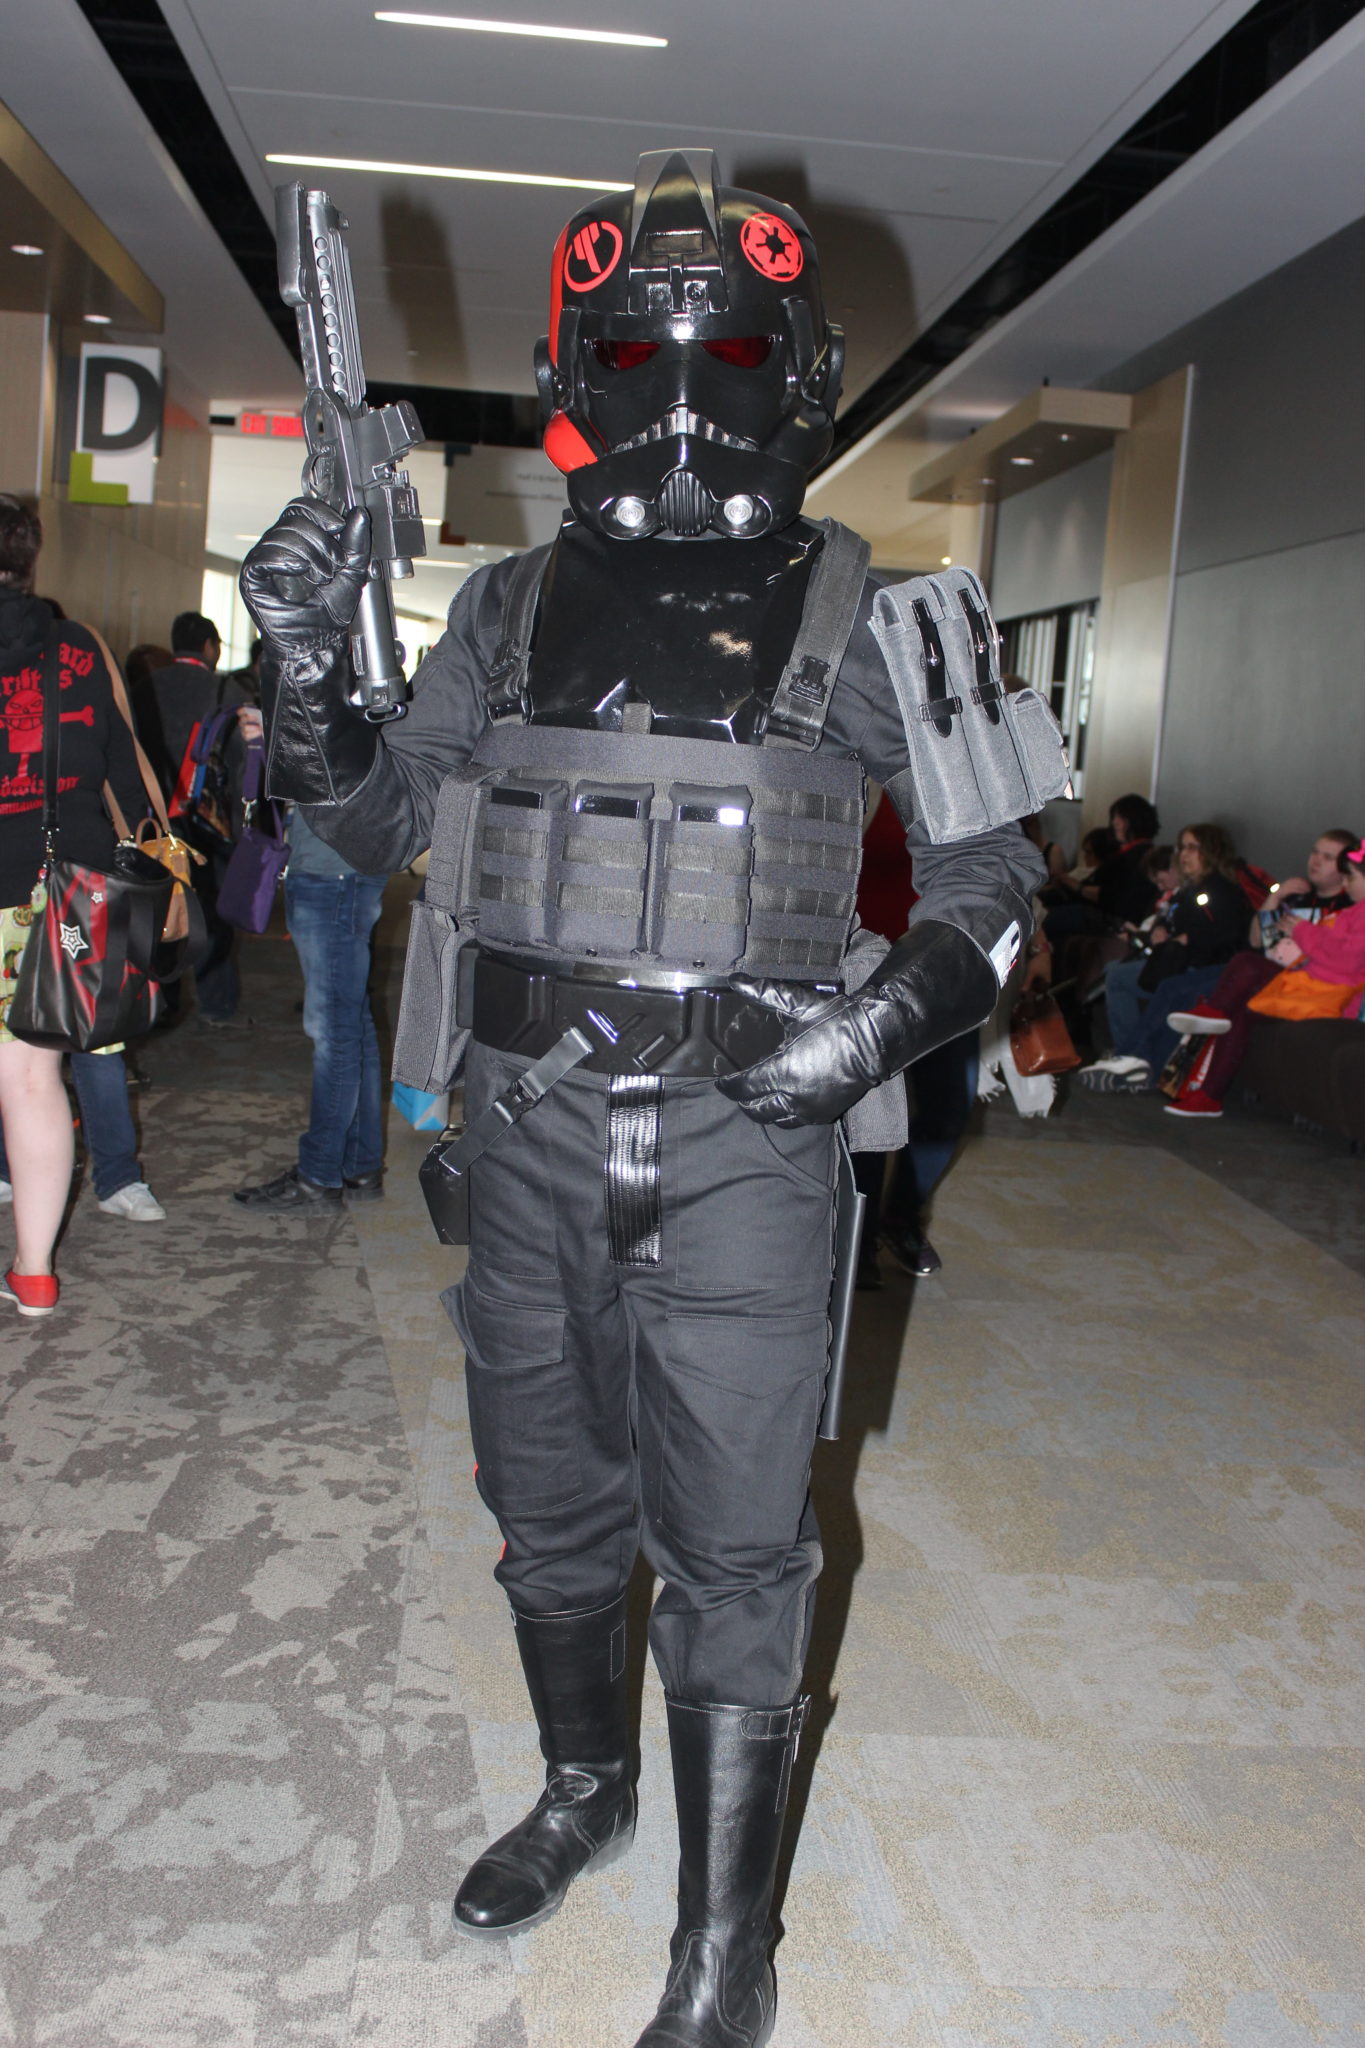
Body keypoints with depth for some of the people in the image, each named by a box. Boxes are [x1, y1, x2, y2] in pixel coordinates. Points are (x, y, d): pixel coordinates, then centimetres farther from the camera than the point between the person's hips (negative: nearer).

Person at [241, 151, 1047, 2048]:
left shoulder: (860, 613, -2)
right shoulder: (517, 605, 6)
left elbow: (992, 874, 2)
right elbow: (374, 815, 13)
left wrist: (886, 1019, -16)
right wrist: (303, 661, -5)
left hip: (743, 1151, -3)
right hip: (530, 1137, 4)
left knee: (731, 1553, 4)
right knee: (548, 1503, 19)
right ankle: (584, 1784, 45)